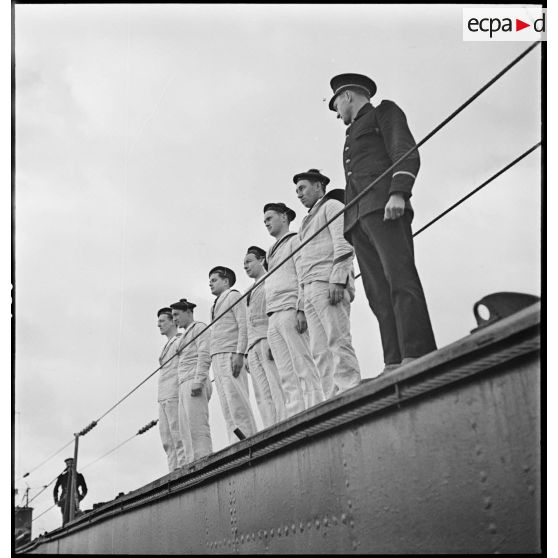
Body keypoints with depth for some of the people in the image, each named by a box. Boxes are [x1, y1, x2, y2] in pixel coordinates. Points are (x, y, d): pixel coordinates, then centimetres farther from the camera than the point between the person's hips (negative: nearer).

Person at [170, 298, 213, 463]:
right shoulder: (186, 336, 31)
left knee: (197, 429, -19)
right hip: (185, 387, 9)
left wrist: (197, 381, -22)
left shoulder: (200, 327, 4)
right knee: (186, 432, -2)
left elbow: (205, 356, -11)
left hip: (195, 384, -9)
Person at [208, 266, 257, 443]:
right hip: (217, 357, 8)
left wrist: (239, 354, -19)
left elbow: (243, 326, -8)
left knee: (237, 400, -16)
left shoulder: (234, 296, 5)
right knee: (226, 404, -1)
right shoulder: (217, 304, 29)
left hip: (231, 355, -8)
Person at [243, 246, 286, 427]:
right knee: (263, 398, -7)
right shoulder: (250, 293, 32)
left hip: (269, 341, -7)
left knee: (279, 392, -17)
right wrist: (246, 354, 15)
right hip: (254, 348, 7)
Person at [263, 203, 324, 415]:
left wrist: (302, 308, -19)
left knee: (303, 370, -14)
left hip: (291, 311, -8)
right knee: (287, 376, -2)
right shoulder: (273, 252, 30)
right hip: (274, 318, 8)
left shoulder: (295, 240, 8)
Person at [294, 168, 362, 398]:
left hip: (328, 284, -8)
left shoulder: (332, 205, 9)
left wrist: (337, 280, -20)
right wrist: (302, 302, 16)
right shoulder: (309, 222, 32)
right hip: (311, 289, 8)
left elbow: (344, 243, -7)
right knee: (320, 351, -3)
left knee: (338, 341, -17)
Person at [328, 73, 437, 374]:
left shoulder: (384, 111, 16)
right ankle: (394, 366, -16)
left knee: (400, 278, -21)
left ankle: (418, 357, -31)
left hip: (384, 205, -7)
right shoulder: (353, 136, 37)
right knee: (378, 293, -7)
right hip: (358, 217, 7)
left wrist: (398, 193, -18)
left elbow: (407, 152, -1)